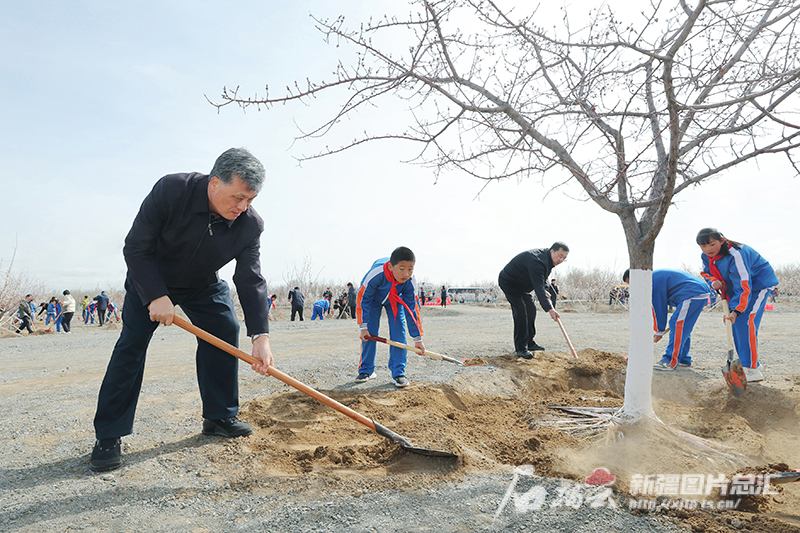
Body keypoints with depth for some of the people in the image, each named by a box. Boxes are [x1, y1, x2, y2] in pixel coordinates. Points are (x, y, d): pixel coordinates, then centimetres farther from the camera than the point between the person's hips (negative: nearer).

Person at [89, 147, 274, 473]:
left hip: (203, 286, 3)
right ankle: (108, 436, -2)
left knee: (225, 332, -6)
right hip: (150, 279, -3)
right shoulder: (171, 190, -33)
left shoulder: (250, 225, -24)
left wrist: (260, 336, -32)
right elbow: (135, 248, -26)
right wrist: (156, 296, -33)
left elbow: (251, 281, -23)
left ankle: (219, 417, 9)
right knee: (131, 343, -10)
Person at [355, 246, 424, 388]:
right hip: (373, 298, -1)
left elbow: (412, 309, -22)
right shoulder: (376, 274, -42)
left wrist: (417, 338, -19)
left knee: (398, 333, -12)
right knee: (369, 333, -6)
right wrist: (363, 327, -23)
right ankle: (366, 370, 12)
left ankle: (398, 373, -4)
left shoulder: (410, 281, -34)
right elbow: (362, 299, -26)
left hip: (395, 300, 1)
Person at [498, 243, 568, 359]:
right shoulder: (538, 261, -34)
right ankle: (520, 348, -14)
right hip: (508, 282, -10)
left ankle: (529, 343, 18)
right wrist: (549, 309, -46)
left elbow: (543, 277, 17)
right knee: (520, 311, -17)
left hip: (521, 285, 10)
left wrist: (545, 289, -2)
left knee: (531, 308, 9)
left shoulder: (547, 258, -1)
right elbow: (538, 287, -41)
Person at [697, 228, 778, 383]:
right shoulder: (707, 257, -8)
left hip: (758, 284, -9)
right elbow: (707, 273, 10)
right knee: (735, 325, 7)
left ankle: (752, 370, -17)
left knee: (745, 323, -19)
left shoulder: (735, 255, -33)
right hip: (735, 289, 9)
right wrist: (713, 281, -15)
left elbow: (743, 286, -35)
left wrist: (736, 311, -42)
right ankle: (753, 362, 21)